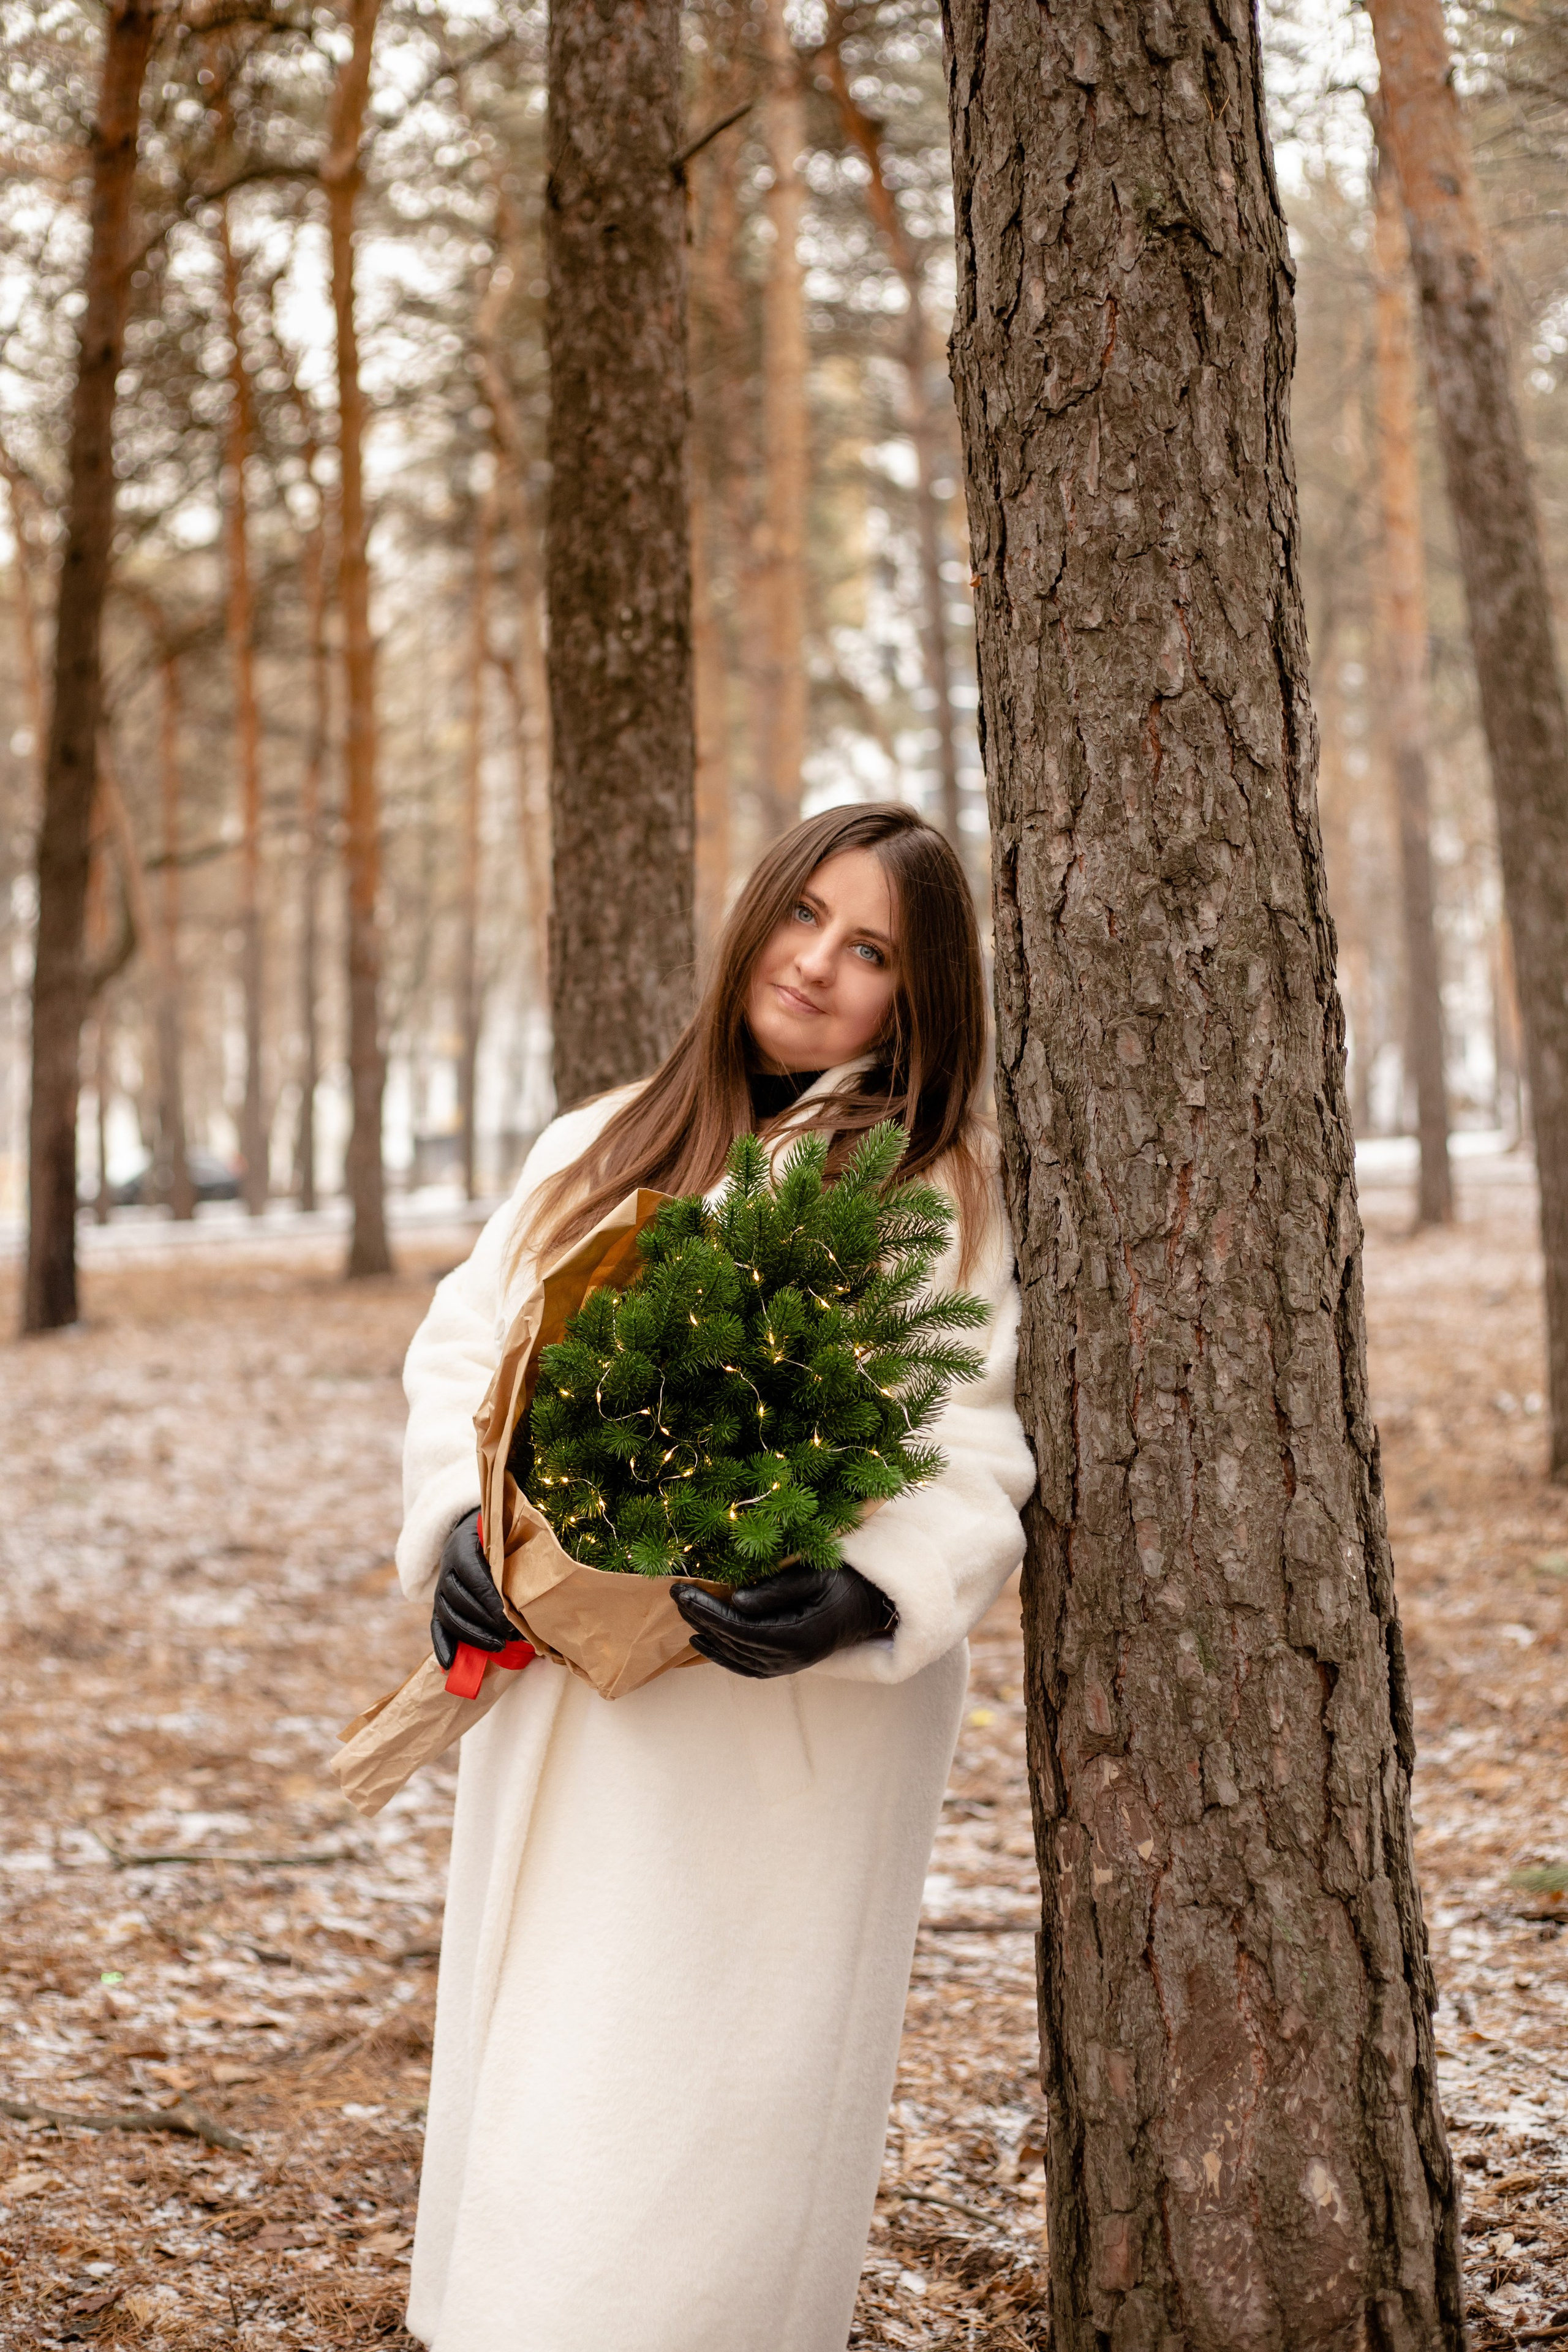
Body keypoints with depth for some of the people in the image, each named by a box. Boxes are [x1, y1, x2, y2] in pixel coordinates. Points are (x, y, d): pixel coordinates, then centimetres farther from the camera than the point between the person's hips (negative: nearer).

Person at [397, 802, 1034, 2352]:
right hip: (561, 1712, 5)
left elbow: (974, 1464, -10)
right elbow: (463, 1344, 10)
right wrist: (461, 1523, -9)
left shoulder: (943, 1194, -2)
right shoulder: (597, 1151, 12)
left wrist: (860, 1598, -28)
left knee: (692, 2124, -4)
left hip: (784, 1734, -4)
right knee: (527, 2095, 12)